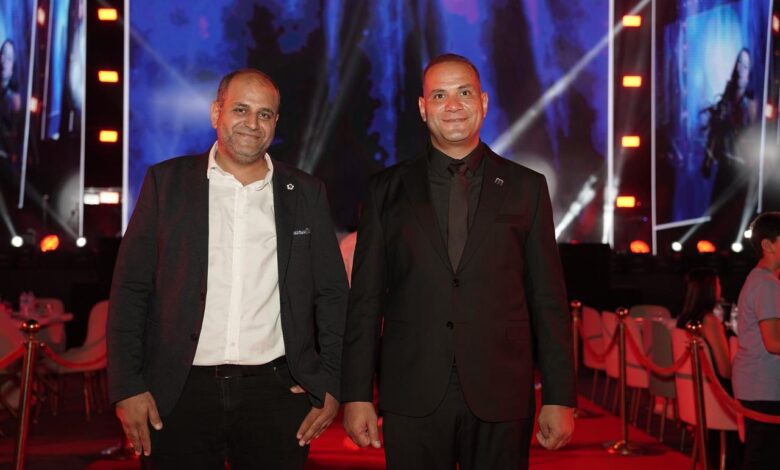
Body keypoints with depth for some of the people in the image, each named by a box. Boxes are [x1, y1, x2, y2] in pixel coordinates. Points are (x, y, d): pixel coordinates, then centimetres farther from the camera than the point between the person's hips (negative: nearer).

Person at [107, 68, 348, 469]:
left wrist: (330, 384, 1)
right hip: (180, 393, -1)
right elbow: (131, 289, 2)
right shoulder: (167, 182, 4)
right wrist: (128, 387, -4)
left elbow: (332, 294, 9)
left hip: (276, 393, 1)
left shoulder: (306, 193, 8)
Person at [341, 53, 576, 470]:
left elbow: (548, 299, 4)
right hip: (412, 399, 0)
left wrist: (560, 399, 0)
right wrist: (356, 395, 0)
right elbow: (365, 299, 5)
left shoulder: (527, 188, 6)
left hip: (500, 399, 0)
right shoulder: (387, 190, 6)